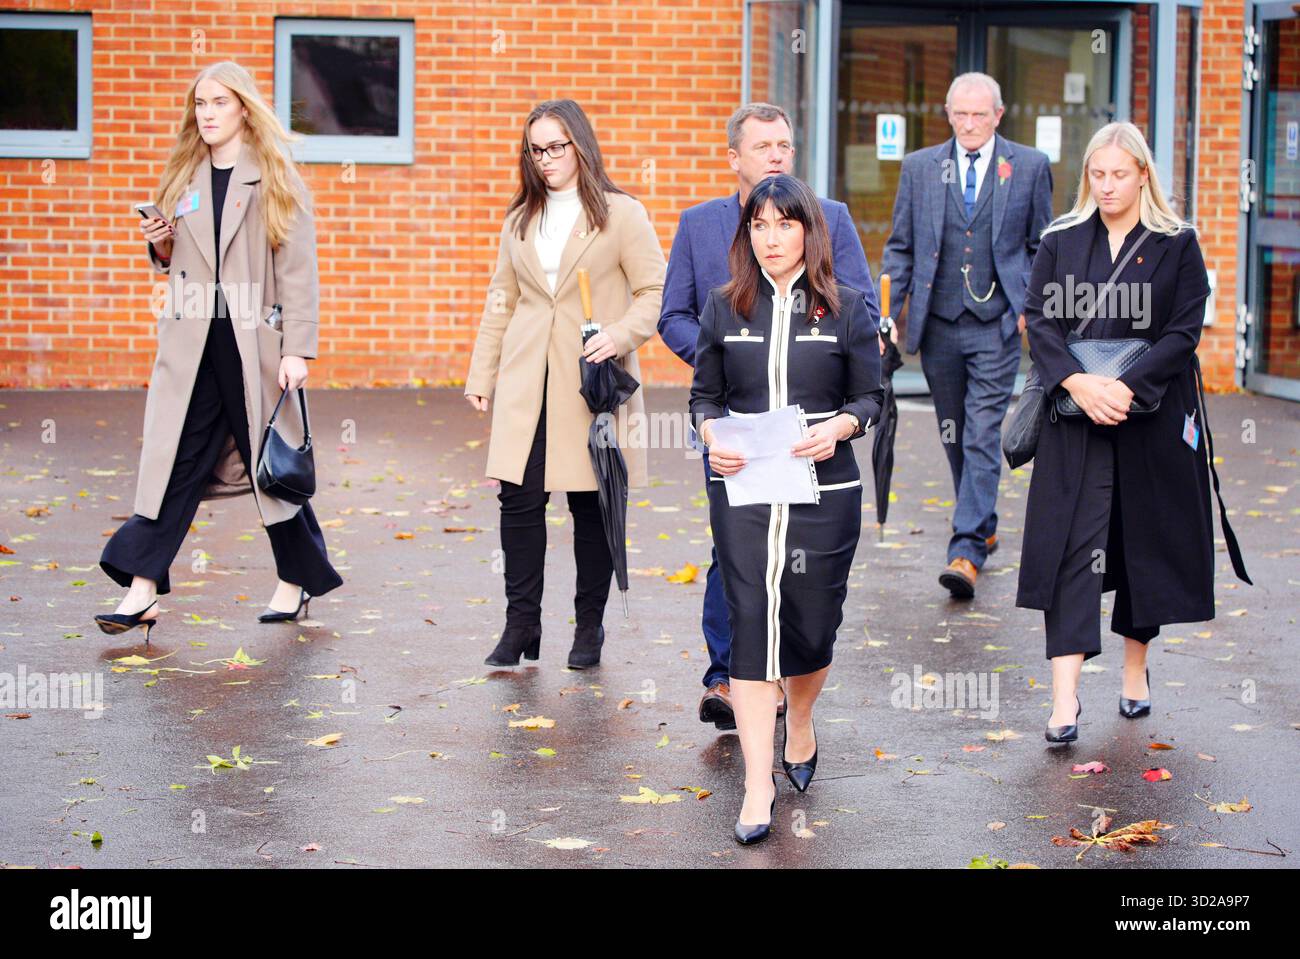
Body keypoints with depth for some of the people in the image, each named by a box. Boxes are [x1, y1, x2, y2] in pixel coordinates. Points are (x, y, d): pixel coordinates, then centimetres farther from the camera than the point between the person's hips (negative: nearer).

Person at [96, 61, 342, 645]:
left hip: (255, 343, -4)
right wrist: (161, 245, -1)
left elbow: (298, 270, -6)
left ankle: (295, 583, 20)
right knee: (174, 461, -2)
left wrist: (297, 350, -13)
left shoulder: (276, 181, -1)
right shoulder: (184, 179, 13)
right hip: (191, 345, 4)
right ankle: (142, 592, -4)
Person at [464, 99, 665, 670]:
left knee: (591, 505, 2)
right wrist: (481, 376, 14)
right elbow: (501, 302, 19)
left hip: (594, 383, -3)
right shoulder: (519, 222, 15)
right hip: (526, 384, 4)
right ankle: (521, 625, 6)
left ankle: (589, 625, 14)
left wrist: (620, 337, -18)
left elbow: (654, 292, -2)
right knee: (519, 498, -3)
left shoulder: (621, 215, 1)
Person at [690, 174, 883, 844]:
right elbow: (704, 394, 11)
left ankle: (801, 723, 40)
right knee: (750, 621, -7)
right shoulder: (724, 307, 6)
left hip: (824, 488, 0)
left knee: (812, 620, 6)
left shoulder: (846, 308, 3)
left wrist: (839, 426, -14)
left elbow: (870, 396, 7)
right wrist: (712, 437, -9)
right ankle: (758, 784, -6)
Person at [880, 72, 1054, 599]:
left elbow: (1042, 247, 8)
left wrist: (1031, 306, -3)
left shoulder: (1030, 166, 3)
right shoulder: (919, 167, 7)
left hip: (996, 323, -3)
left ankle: (967, 551, -14)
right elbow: (900, 246, 9)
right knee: (954, 435, 12)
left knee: (982, 434, -11)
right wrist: (887, 312, 0)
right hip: (938, 320, 3)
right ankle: (983, 526, 30)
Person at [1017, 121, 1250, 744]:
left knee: (1147, 542, 8)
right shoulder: (1061, 241, 6)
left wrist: (1127, 387, -18)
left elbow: (1184, 331, -6)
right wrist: (1076, 382, -17)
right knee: (1071, 547, -8)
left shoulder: (1177, 245, 1)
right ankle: (1065, 697, -12)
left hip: (1153, 415, 0)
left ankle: (1135, 668, 28)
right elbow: (1038, 319, -1)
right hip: (1075, 417, 0)